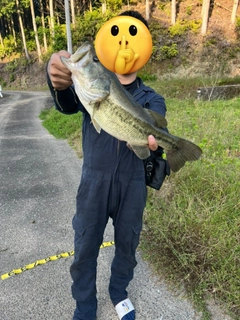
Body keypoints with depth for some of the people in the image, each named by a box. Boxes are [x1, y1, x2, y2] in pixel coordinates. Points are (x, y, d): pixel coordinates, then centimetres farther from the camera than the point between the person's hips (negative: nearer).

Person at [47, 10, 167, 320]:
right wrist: (59, 82, -45)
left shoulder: (152, 99, 3)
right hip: (94, 180, -1)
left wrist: (152, 143, -43)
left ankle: (119, 292, 45)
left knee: (127, 242, 16)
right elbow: (68, 105, -20)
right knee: (85, 246, 9)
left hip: (132, 184, 2)